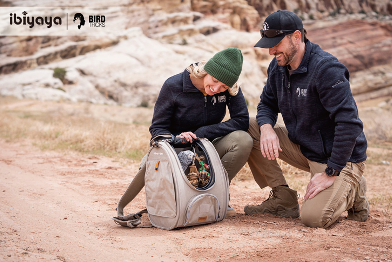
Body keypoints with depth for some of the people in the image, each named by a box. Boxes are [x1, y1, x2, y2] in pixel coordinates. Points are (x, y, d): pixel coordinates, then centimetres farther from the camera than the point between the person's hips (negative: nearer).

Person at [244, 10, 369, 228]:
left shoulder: (326, 69, -25)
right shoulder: (278, 66, 0)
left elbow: (349, 123, -28)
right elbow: (267, 104, 11)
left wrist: (331, 173, -26)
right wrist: (266, 128, -15)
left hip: (339, 157, -7)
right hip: (303, 148, 7)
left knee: (314, 217, -25)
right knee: (249, 128, -8)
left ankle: (352, 190, 9)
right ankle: (283, 199, 1)